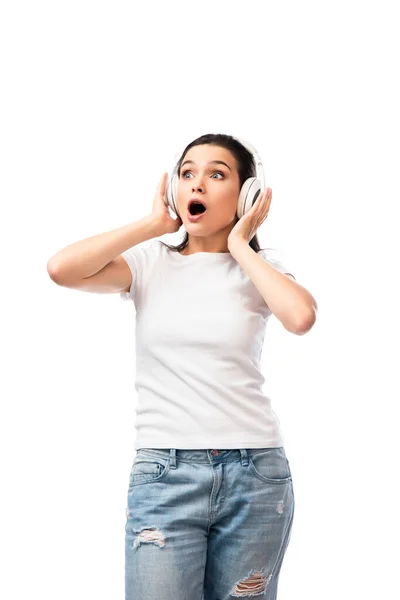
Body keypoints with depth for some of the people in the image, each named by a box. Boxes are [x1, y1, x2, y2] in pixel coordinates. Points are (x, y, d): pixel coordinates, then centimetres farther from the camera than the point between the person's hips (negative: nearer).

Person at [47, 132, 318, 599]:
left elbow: (301, 316, -17)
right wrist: (153, 224, -3)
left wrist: (240, 245, -5)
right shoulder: (150, 263, 6)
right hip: (164, 471, 0)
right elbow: (61, 269, -12)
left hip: (255, 472, 1)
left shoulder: (259, 268, 6)